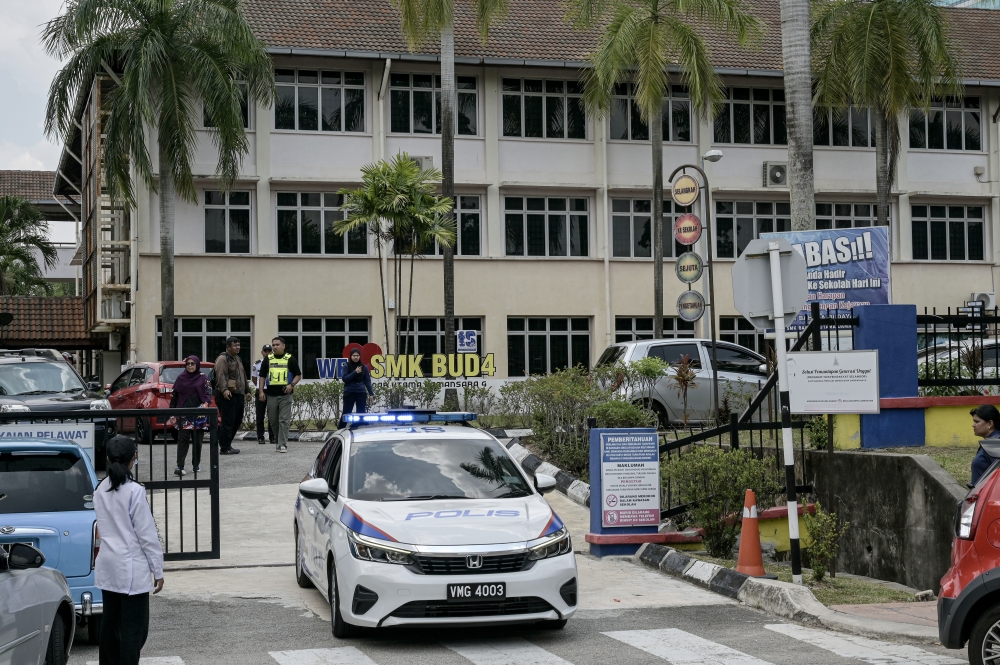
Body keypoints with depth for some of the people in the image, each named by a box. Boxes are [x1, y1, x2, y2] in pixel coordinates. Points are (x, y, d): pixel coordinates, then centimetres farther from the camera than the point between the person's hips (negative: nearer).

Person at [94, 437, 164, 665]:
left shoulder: (100, 490, 4)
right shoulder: (134, 492, -16)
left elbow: (104, 527, 12)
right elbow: (147, 534, -13)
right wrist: (158, 570, -6)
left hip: (107, 567, 7)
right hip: (131, 568, -7)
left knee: (110, 623, 14)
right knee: (134, 629, -2)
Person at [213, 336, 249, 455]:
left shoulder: (237, 359, 22)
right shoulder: (223, 359, -8)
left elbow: (243, 376, 31)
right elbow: (220, 376, -21)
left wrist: (246, 391, 30)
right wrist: (224, 389, -33)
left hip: (238, 395, 10)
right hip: (227, 396, -10)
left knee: (237, 421, 11)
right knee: (228, 422, -9)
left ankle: (226, 444, 20)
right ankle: (225, 448, -5)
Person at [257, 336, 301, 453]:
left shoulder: (290, 359, 3)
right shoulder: (268, 360, 10)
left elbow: (298, 375, 6)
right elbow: (262, 376, 12)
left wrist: (291, 385, -12)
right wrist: (261, 391, 3)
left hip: (285, 395, -3)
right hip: (271, 394, 3)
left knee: (284, 420, -7)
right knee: (273, 420, 8)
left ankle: (283, 444, -6)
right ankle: (277, 441, 24)